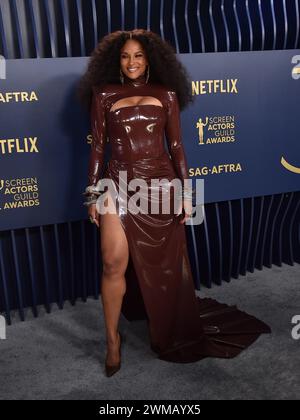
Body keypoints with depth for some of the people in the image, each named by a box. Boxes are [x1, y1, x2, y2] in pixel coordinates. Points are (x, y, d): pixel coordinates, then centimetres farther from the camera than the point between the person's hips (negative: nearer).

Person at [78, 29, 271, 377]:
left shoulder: (165, 94, 8)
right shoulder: (104, 95, 6)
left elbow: (176, 146, 7)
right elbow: (98, 146, 5)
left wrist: (185, 191, 3)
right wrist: (93, 192, 2)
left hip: (160, 182, 1)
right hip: (118, 183, -1)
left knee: (164, 264, 10)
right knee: (114, 263, -11)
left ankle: (168, 333, 35)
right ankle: (113, 339, 10)